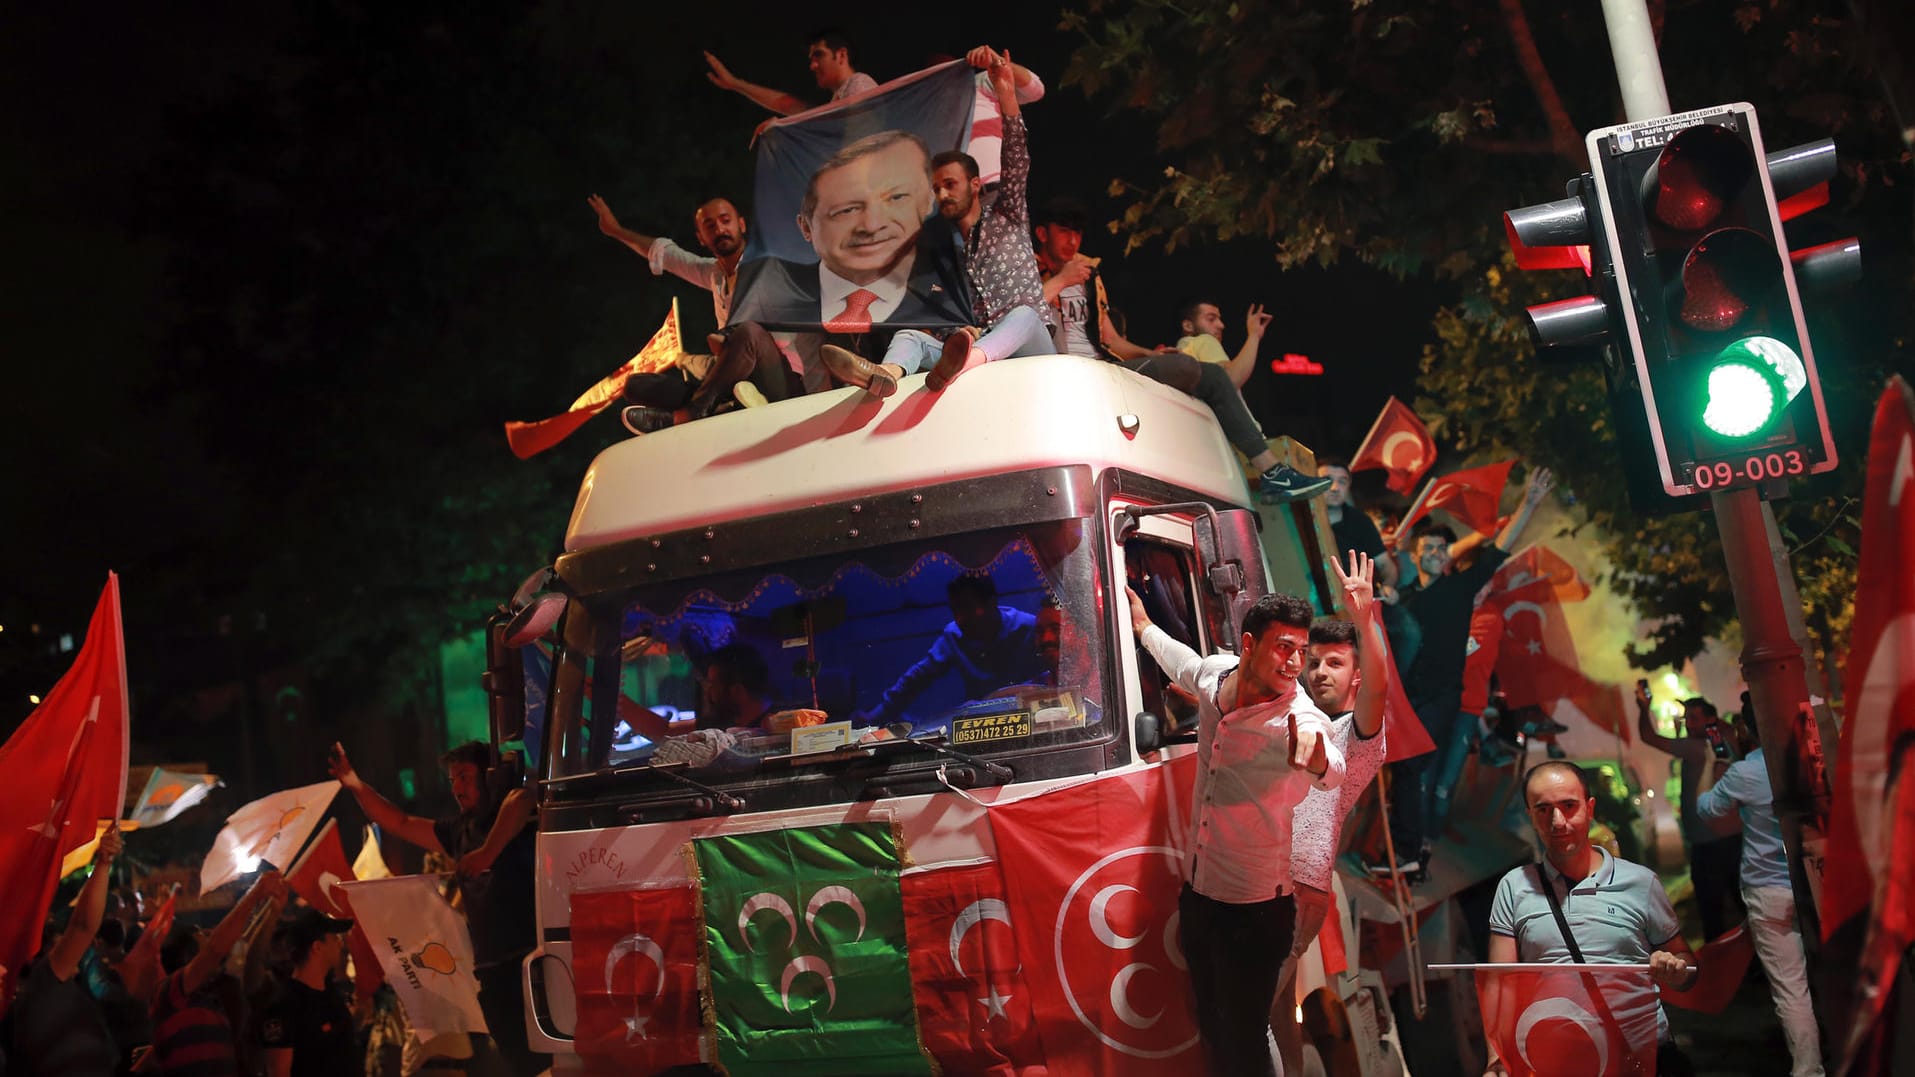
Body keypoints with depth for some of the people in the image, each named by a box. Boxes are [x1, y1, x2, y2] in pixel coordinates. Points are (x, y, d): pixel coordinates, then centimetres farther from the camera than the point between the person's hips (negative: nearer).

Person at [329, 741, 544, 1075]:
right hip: (493, 968, 7)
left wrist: (488, 852, -34)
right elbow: (401, 824, 26)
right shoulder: (458, 830, 19)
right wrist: (355, 784, 21)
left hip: (533, 956, -7)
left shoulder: (510, 811, -2)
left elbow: (520, 800, -27)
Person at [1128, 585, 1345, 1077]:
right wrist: (1144, 627, 37)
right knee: (1212, 1029, 20)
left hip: (1256, 908, -6)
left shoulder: (1300, 720, -23)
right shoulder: (1217, 672, -5)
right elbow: (1184, 664, 20)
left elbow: (1333, 768, -45)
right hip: (1197, 893, 6)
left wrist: (1316, 760, -69)